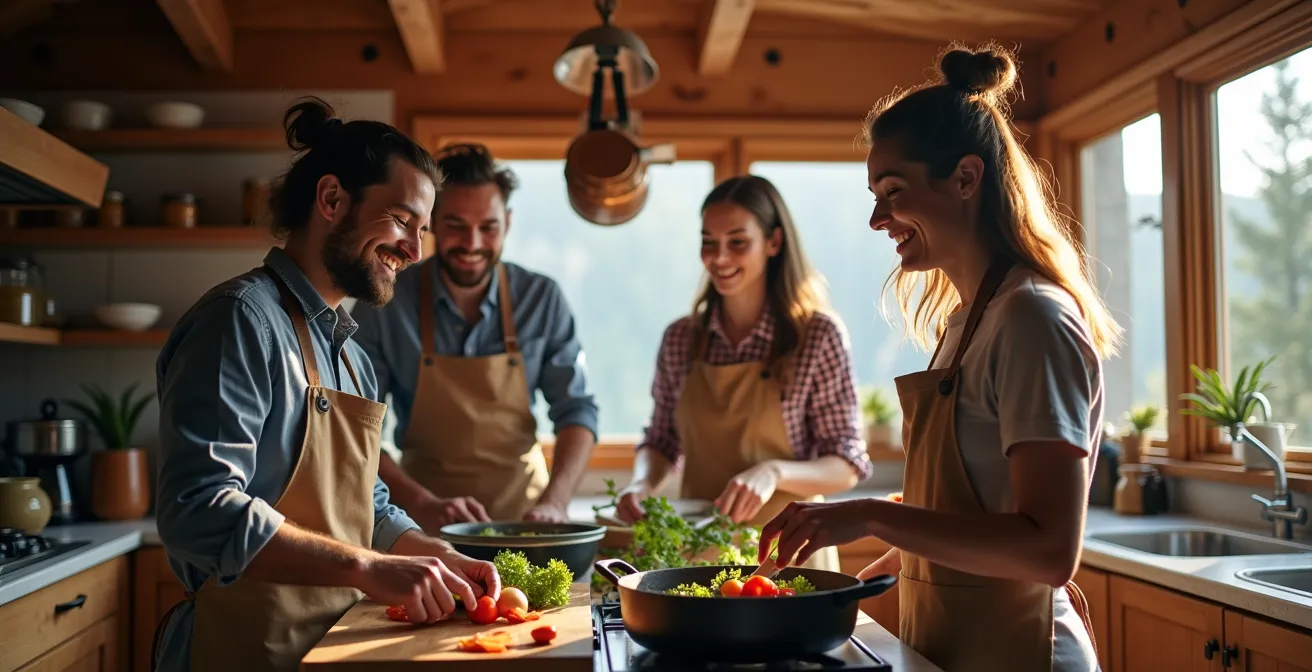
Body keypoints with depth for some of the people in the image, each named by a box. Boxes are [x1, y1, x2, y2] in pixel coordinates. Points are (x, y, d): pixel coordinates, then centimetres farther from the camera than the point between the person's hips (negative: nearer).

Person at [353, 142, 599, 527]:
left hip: (523, 515, 1)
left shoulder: (543, 300, -1)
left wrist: (555, 502, -14)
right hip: (427, 525, -1)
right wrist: (423, 504, -20)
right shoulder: (384, 307, -5)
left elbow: (575, 409, 2)